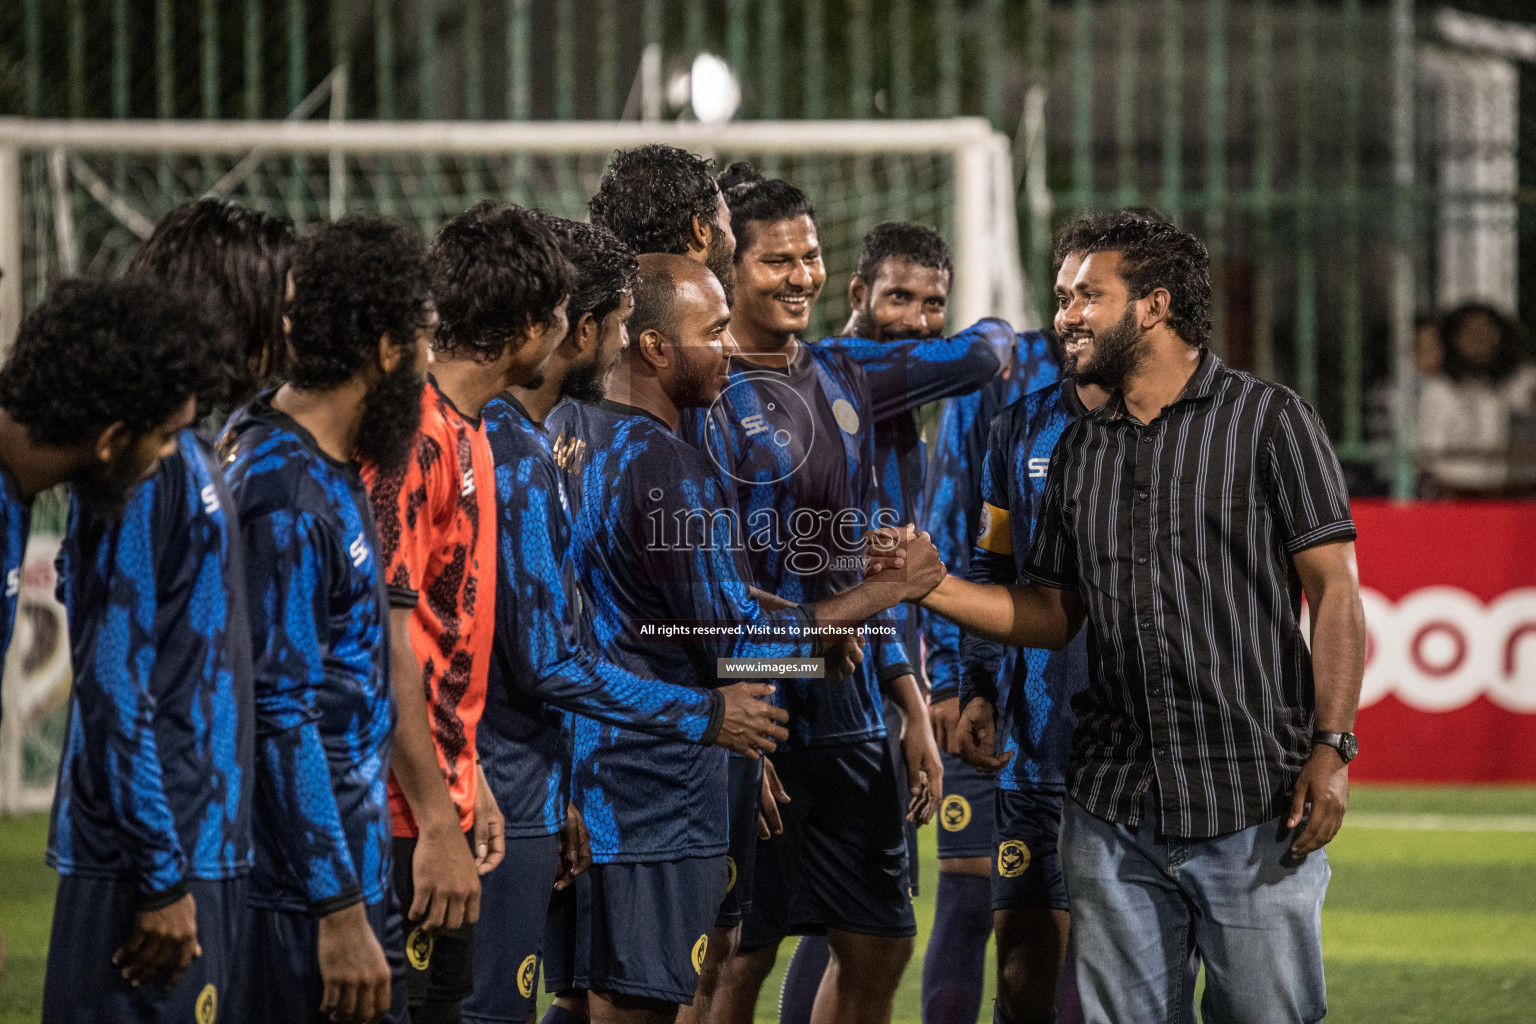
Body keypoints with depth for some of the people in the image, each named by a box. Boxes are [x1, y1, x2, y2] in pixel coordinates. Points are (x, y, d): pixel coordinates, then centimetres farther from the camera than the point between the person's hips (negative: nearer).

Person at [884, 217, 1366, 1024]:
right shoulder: (1079, 450, 16)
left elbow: (1334, 591, -5)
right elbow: (1053, 614, 18)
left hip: (1255, 805, -5)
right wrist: (933, 588, 3)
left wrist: (1331, 748, -13)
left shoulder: (1269, 421, -1)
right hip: (1112, 808, 5)